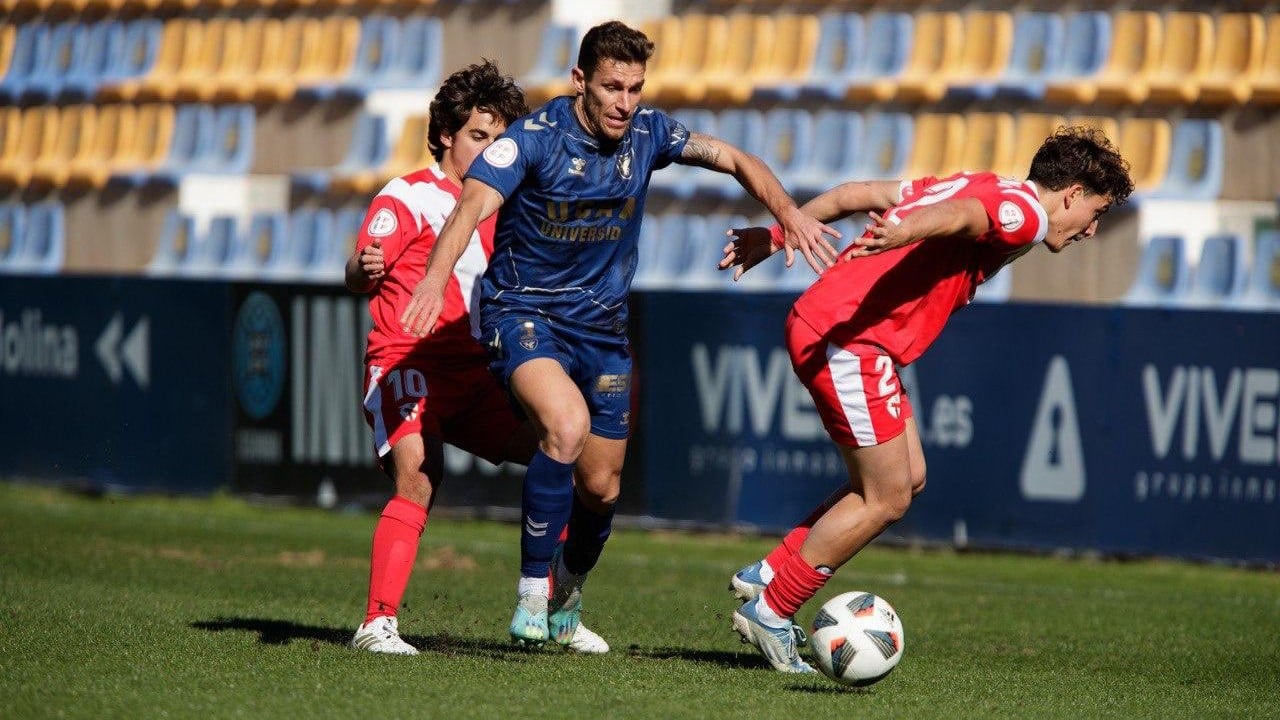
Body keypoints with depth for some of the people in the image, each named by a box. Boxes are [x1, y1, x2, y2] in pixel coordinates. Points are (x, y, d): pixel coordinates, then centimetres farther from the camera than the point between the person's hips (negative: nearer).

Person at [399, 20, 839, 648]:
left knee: (601, 486, 9)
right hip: (523, 312, -5)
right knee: (567, 423, -33)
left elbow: (734, 159, 6)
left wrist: (787, 212, -12)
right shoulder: (535, 138, -19)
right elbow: (474, 203, -32)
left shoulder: (646, 133, -5)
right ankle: (533, 591, -22)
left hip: (601, 324, 5)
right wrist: (436, 277, -51)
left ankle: (567, 600, 39)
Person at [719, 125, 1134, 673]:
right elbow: (959, 216, -28)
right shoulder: (1026, 211, -5)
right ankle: (770, 609, 5)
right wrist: (900, 234, -48)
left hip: (818, 318, 10)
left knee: (908, 478, 15)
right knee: (886, 499, -1)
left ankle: (767, 574, 16)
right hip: (845, 336, -10)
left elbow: (857, 193, 18)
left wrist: (776, 234, 17)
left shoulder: (981, 187, 22)